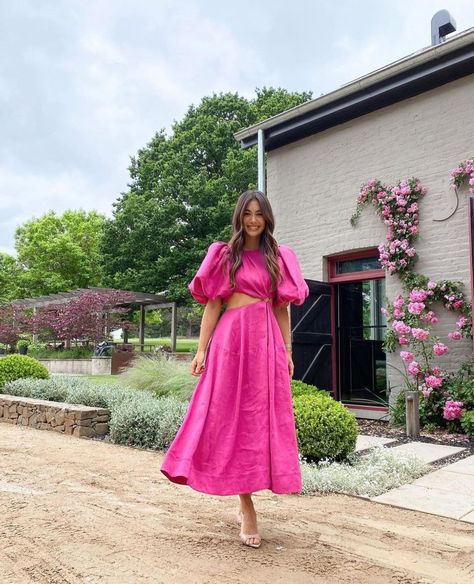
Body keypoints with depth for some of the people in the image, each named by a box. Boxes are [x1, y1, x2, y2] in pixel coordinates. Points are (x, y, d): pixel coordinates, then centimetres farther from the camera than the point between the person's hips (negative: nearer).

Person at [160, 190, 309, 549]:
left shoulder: (279, 257, 14)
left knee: (265, 418, 4)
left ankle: (245, 503, 19)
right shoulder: (224, 254, 7)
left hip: (268, 341, 3)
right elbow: (212, 305, 3)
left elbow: (282, 308, 13)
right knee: (235, 418, -2)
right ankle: (247, 508, 7)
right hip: (232, 338, -3)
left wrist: (287, 350, 8)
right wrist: (202, 349, -3)